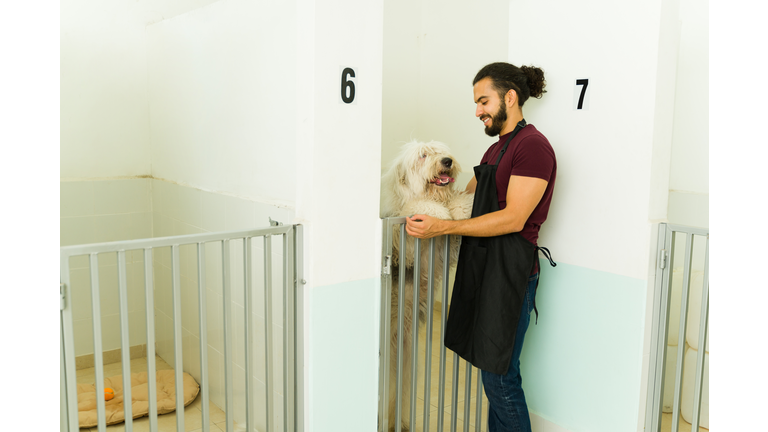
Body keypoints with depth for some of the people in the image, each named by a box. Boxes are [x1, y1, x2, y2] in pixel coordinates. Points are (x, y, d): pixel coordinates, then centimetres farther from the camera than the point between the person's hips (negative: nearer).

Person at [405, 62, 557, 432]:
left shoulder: (533, 145, -11)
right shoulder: (496, 149, 19)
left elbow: (513, 219, -19)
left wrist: (442, 227, -19)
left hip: (511, 271, -9)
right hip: (483, 266, 9)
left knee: (499, 375, -2)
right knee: (493, 371, 14)